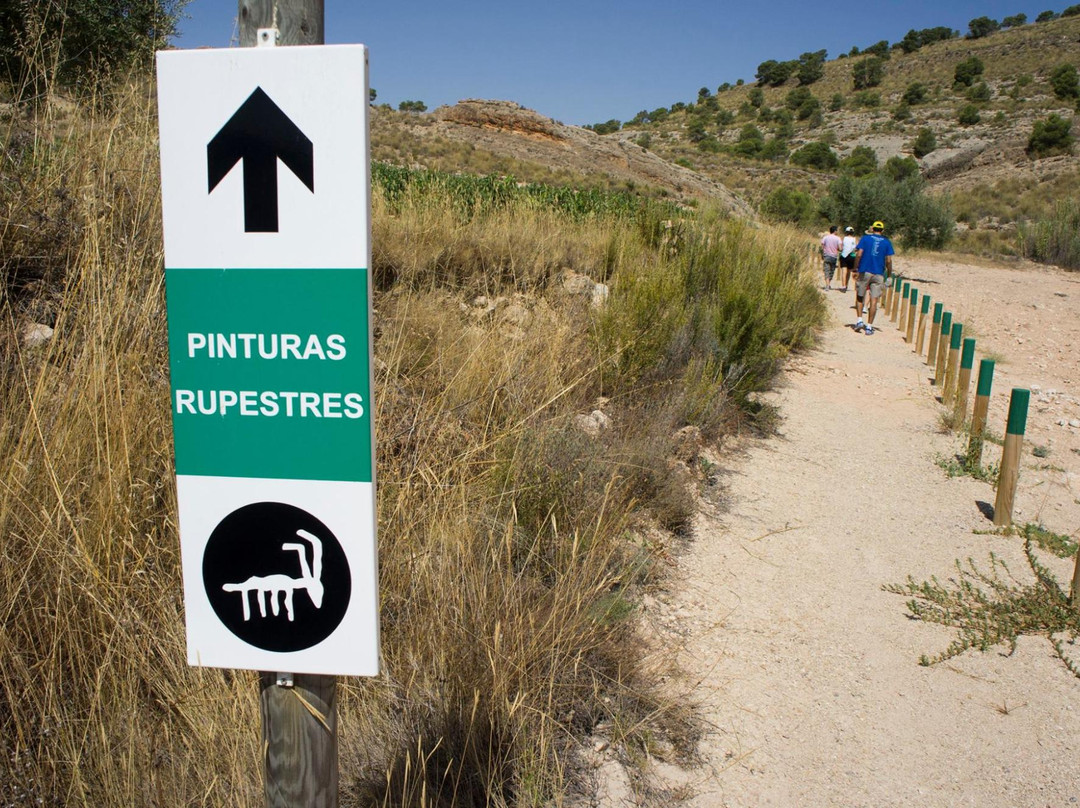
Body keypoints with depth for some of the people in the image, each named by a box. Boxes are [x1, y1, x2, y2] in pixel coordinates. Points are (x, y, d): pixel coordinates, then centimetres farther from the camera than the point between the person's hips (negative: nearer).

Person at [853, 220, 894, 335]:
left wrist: (856, 269, -3)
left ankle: (859, 320, 3)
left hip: (864, 272, 0)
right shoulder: (887, 242, 5)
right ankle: (869, 327, 1)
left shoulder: (865, 238, 3)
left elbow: (859, 254, -7)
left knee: (859, 297, 15)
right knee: (874, 300, 1)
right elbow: (888, 261, 0)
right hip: (878, 274, 1)